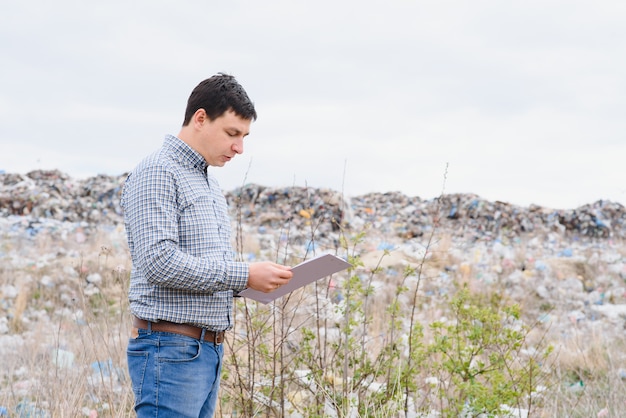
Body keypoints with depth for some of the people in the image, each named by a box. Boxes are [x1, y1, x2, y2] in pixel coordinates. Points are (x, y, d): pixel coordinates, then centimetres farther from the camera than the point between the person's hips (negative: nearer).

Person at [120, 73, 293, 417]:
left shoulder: (209, 183, 20)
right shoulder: (157, 173, -10)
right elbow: (159, 261, -21)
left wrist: (252, 281, 5)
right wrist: (244, 275, -17)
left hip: (210, 350, 9)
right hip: (170, 350, -9)